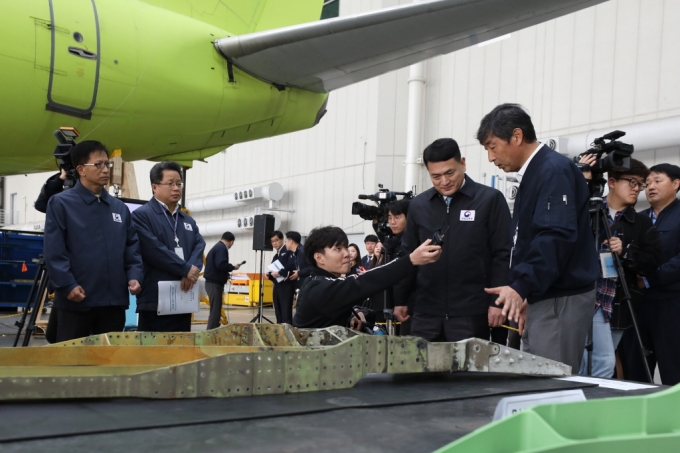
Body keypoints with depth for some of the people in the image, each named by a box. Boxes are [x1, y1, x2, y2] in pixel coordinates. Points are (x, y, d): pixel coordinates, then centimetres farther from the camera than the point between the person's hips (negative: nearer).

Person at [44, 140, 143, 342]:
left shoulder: (120, 208, 14)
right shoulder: (61, 203, -2)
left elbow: (132, 248, 13)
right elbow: (54, 252, -9)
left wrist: (134, 276, -3)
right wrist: (67, 285, -17)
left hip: (114, 300, 5)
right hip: (76, 301, -5)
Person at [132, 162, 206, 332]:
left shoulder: (188, 220, 21)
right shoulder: (141, 215, -3)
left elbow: (199, 246, 7)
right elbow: (154, 250, -16)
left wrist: (193, 269, -14)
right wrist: (186, 269, -14)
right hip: (155, 300, -7)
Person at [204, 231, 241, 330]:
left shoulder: (217, 247, 18)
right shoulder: (222, 248, -13)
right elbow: (221, 265, -25)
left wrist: (227, 272, 15)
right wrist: (233, 267, -10)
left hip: (212, 282, 10)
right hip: (215, 283, -10)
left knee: (215, 310, 14)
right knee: (215, 311, -7)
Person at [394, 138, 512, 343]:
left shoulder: (490, 199, -3)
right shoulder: (418, 205, 9)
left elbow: (502, 255, -4)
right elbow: (407, 255, 15)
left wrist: (498, 301, -9)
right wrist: (400, 299, 13)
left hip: (470, 312, -3)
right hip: (426, 311, 4)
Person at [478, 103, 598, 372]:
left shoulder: (554, 171, -14)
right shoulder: (531, 175, 17)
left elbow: (556, 237, -26)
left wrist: (521, 287, -31)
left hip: (560, 300, -10)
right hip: (542, 298, 10)